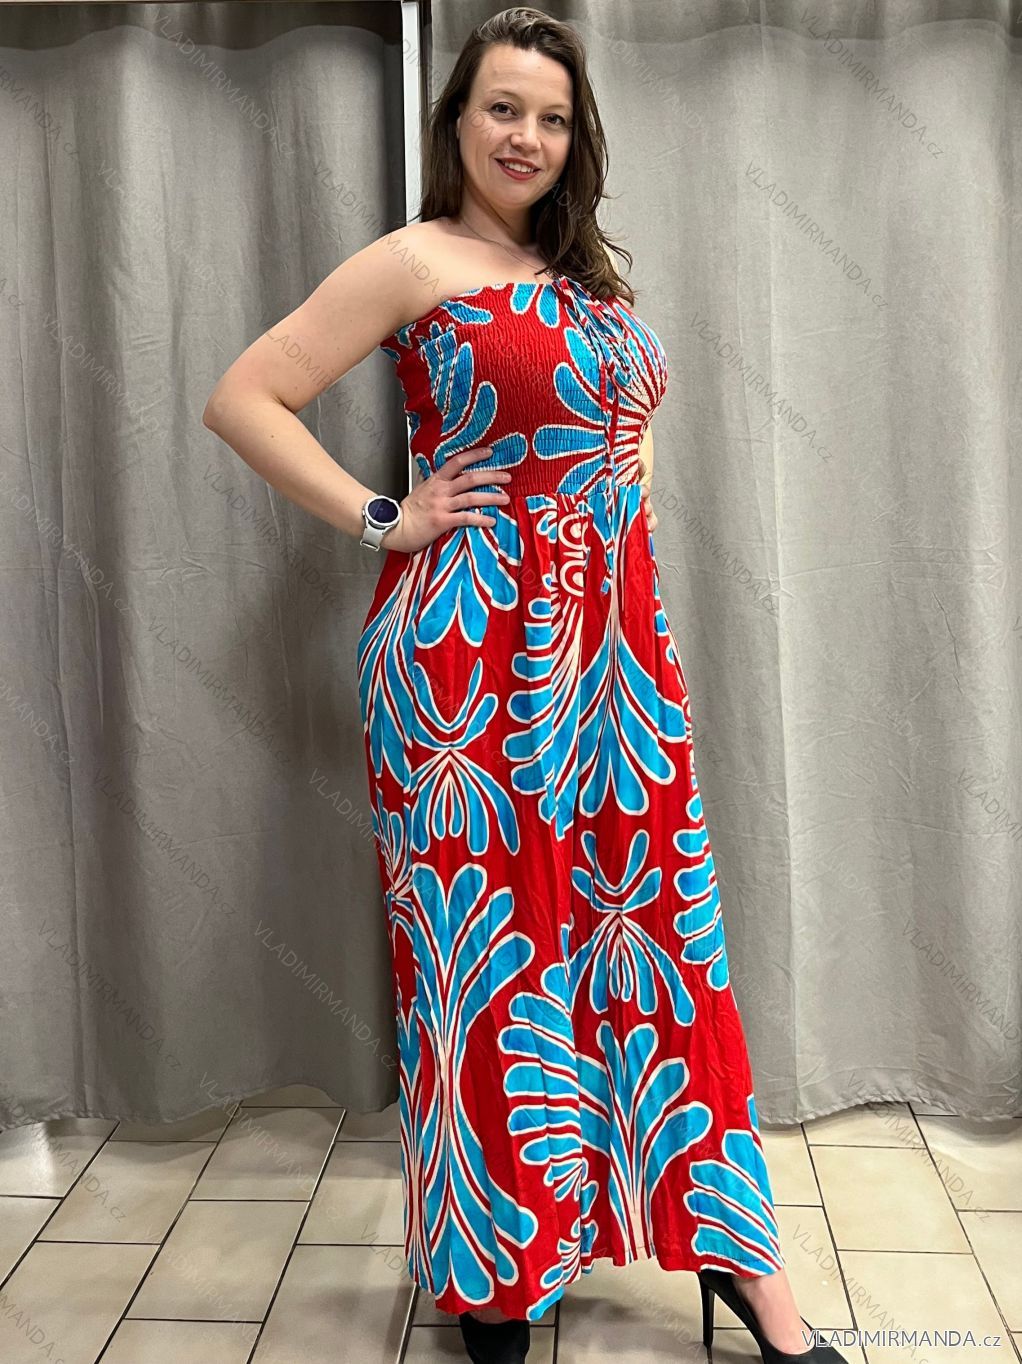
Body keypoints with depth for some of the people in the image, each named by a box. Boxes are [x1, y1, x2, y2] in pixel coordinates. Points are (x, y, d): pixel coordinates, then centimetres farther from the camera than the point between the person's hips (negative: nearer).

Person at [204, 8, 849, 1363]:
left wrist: (630, 472, 15)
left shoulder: (588, 276, 18)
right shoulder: (416, 261, -2)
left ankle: (735, 1252, 23)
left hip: (615, 645, 7)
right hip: (473, 649, -6)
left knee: (654, 923, 9)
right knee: (487, 948, 3)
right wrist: (379, 518, -11)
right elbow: (243, 397, -5)